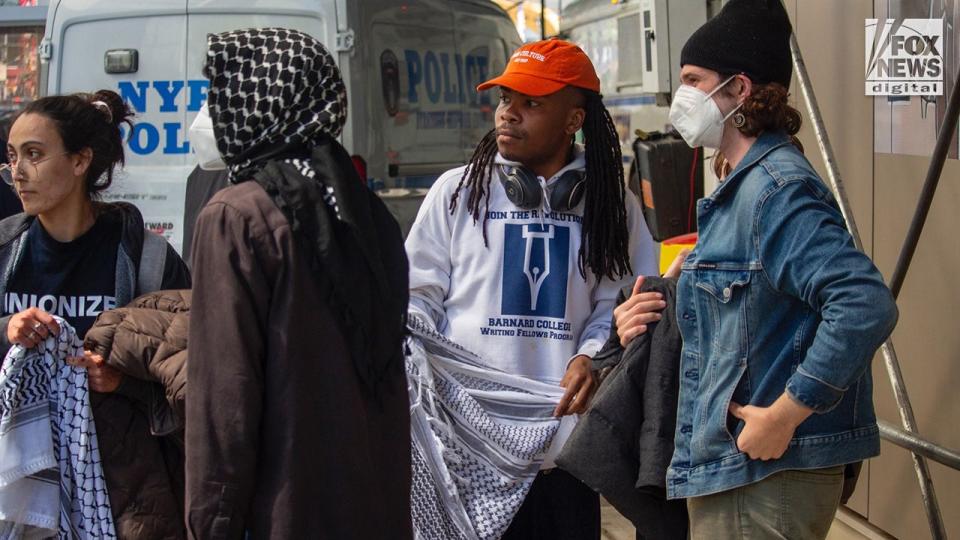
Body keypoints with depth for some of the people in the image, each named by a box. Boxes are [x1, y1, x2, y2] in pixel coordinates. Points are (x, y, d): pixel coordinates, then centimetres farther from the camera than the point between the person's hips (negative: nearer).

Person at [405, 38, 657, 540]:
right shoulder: (457, 191, 5)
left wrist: (590, 357, -10)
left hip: (566, 437, 1)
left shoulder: (610, 203, 7)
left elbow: (616, 301, 8)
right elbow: (420, 294, 6)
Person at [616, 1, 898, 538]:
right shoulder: (738, 188, 14)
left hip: (767, 478, -10)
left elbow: (866, 305, -29)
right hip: (728, 470, 10)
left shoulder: (776, 187, -18)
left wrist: (783, 415, -26)